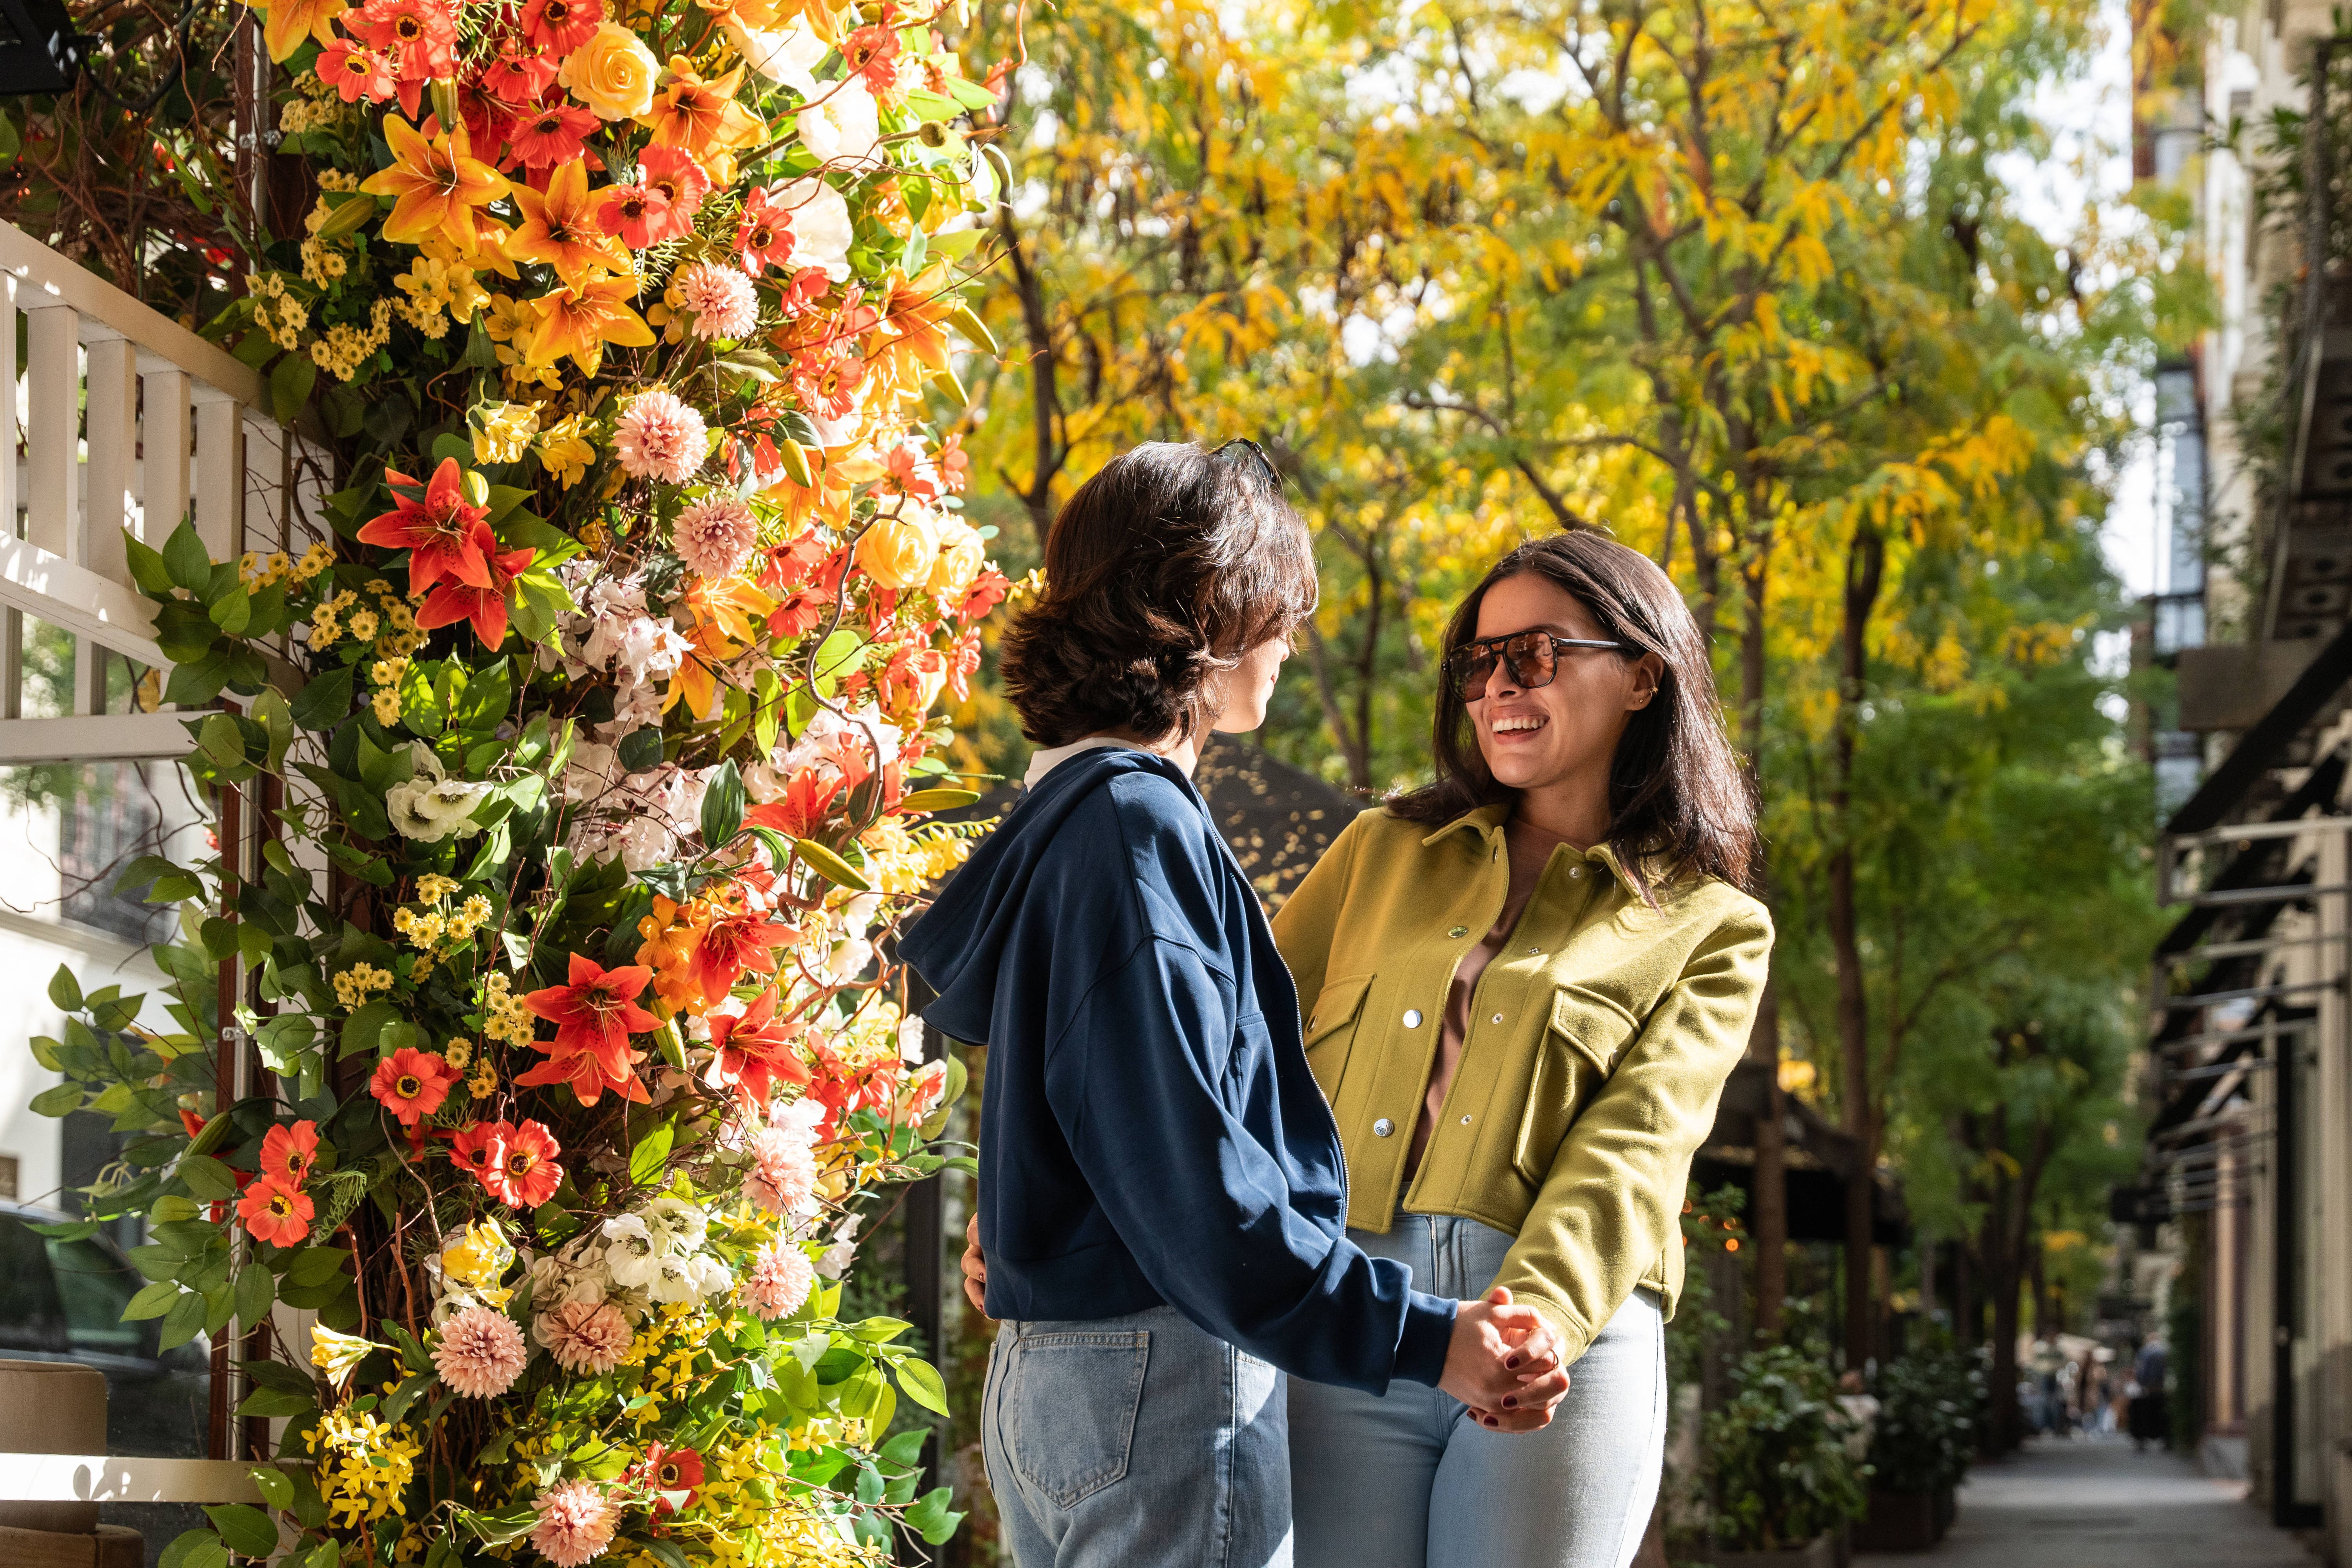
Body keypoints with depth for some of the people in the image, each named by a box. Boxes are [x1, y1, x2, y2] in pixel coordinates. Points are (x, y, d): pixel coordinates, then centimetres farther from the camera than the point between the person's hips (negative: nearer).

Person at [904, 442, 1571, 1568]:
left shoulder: (1066, 812, 14)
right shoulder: (1138, 828, -17)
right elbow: (1195, 1180, -23)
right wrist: (1421, 1338, -24)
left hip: (1040, 1373, 10)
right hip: (1164, 1380, -10)